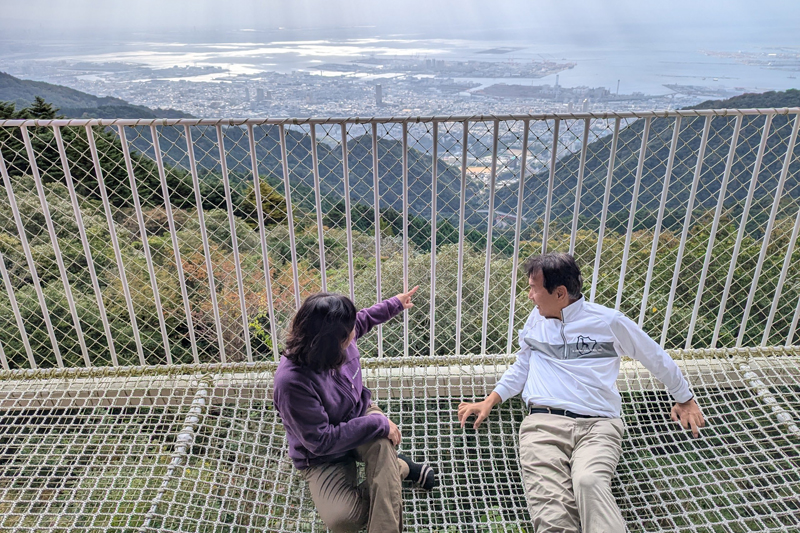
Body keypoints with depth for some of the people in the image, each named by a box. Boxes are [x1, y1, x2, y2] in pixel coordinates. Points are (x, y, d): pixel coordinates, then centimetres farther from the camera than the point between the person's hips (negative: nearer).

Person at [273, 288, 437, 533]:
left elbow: (362, 320, 11)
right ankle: (399, 468, -2)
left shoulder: (340, 337, -16)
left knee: (382, 444, -33)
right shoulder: (292, 382, -36)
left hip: (359, 414, 4)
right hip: (322, 457, -4)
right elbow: (321, 441, -30)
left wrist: (395, 304, 21)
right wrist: (378, 424, -29)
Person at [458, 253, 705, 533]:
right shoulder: (536, 320, 17)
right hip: (544, 422, 2)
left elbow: (657, 358, 20)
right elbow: (521, 368, 29)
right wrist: (489, 402, 19)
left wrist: (685, 399, 30)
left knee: (590, 482, -37)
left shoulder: (609, 321, 6)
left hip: (598, 424, -2)